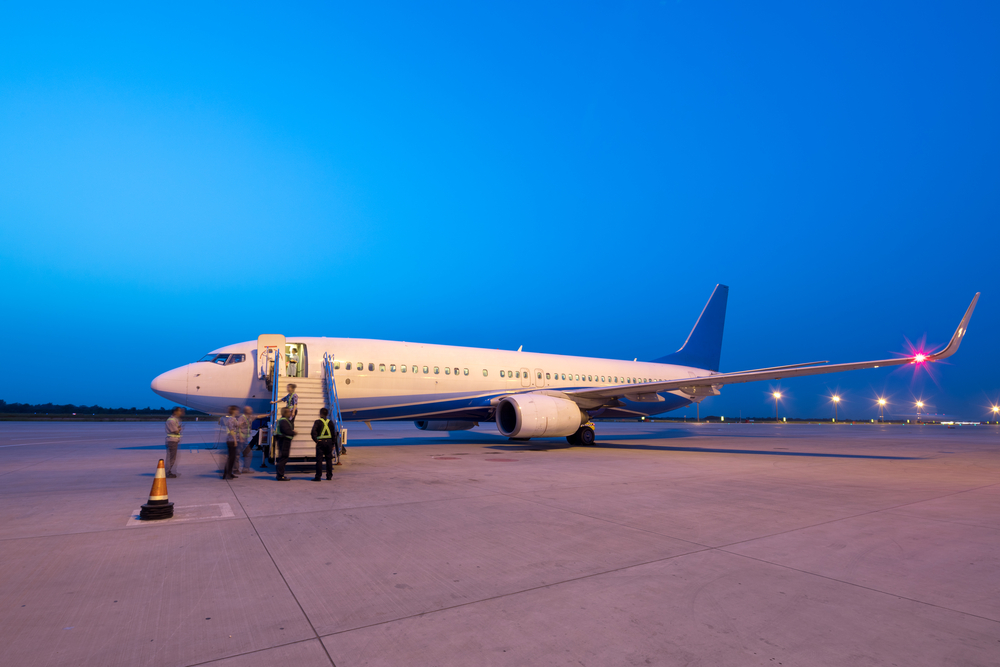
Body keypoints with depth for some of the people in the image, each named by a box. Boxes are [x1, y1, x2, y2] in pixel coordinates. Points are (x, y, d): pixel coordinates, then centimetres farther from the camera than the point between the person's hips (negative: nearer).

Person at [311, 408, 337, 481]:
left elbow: (313, 432, -17)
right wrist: (333, 443, 13)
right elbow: (334, 434, 8)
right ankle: (329, 476, 14)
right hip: (329, 442, 4)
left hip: (320, 442, -4)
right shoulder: (330, 422, 8)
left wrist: (315, 440, -8)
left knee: (319, 459, -1)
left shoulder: (317, 422, -4)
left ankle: (318, 476, -2)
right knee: (329, 459, 11)